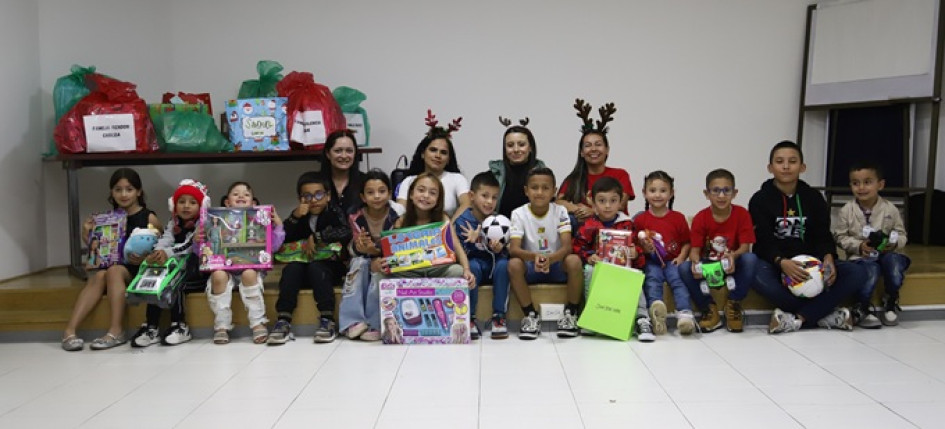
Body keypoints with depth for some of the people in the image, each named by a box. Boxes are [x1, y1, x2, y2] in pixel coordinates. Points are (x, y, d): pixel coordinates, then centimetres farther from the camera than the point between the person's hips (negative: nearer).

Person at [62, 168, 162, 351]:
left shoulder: (149, 218, 1)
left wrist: (144, 259, -19)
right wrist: (89, 237, 1)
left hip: (137, 270, -4)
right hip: (110, 264, 4)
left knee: (114, 271, -33)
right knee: (98, 276, -28)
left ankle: (116, 331, -35)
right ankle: (70, 330, -36)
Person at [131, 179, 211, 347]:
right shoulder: (173, 224, 13)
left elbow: (189, 245, -21)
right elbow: (163, 242, -7)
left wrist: (167, 253, -38)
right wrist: (156, 254, -30)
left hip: (195, 267, -5)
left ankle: (179, 325, -25)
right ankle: (151, 326, -21)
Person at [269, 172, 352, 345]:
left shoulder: (334, 212, 1)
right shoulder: (300, 215, 12)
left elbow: (346, 233, -19)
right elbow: (282, 240, 1)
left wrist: (316, 237, -18)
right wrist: (295, 217, -12)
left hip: (329, 267, -3)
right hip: (303, 268, 3)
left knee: (316, 267, -32)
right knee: (291, 268, -25)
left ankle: (327, 321, -36)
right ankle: (283, 321, -30)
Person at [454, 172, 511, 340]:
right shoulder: (462, 220, -8)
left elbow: (506, 253, -3)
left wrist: (499, 249, -27)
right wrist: (471, 242, -33)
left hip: (494, 266, 2)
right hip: (474, 264, -2)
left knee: (503, 264, -29)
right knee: (472, 266, -33)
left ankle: (499, 317, -20)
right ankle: (469, 318, -21)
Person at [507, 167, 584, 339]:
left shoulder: (560, 212, -8)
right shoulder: (519, 214, -9)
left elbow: (567, 246, -19)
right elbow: (514, 249, -20)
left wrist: (549, 259, -41)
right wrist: (535, 257, -42)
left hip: (557, 265, 0)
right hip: (530, 267, 0)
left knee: (574, 261, -32)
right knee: (513, 264, -32)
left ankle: (571, 313, -13)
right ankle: (531, 315, -16)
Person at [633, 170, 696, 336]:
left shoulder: (678, 218, 11)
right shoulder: (640, 220, 9)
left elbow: (686, 242, 13)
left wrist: (681, 257, -4)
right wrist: (644, 248, -11)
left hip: (672, 261, 1)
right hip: (651, 262, -1)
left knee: (678, 279, -27)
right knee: (652, 279, -30)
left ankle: (685, 314, -41)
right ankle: (656, 308, -54)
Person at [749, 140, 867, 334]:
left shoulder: (814, 198, 9)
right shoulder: (760, 200, -2)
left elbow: (823, 236, 2)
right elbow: (764, 242, -12)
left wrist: (828, 258, -21)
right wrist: (781, 262, -33)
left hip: (810, 263, 4)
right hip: (774, 264, -4)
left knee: (858, 273, -20)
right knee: (759, 276, -39)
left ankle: (798, 318, -26)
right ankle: (824, 315, -25)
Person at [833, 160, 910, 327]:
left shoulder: (890, 209, 2)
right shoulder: (847, 210, -1)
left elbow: (901, 235, 8)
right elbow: (840, 237, 1)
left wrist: (894, 243, -14)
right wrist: (859, 246, -14)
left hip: (887, 253, 2)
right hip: (861, 256, -2)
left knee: (894, 263, -31)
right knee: (870, 270, -33)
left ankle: (890, 302, -3)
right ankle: (861, 309, -11)